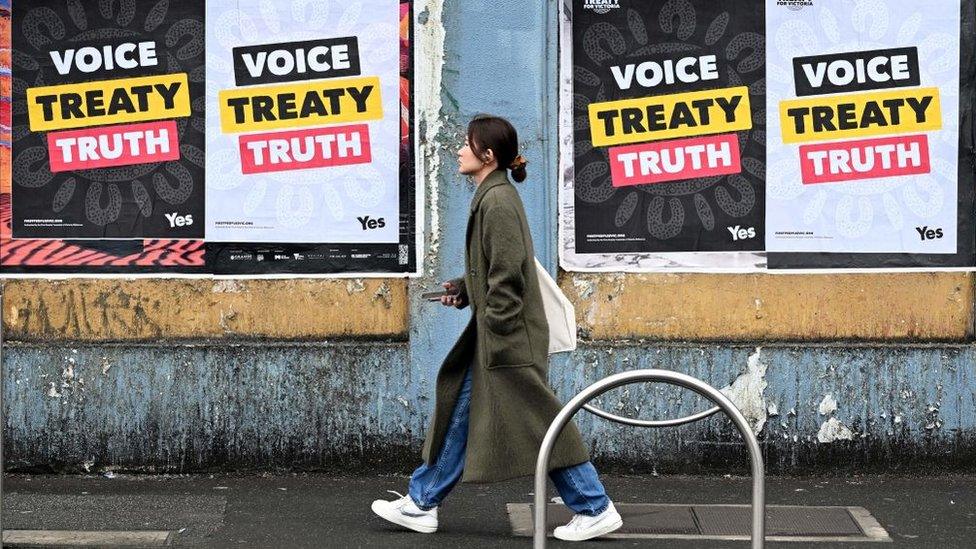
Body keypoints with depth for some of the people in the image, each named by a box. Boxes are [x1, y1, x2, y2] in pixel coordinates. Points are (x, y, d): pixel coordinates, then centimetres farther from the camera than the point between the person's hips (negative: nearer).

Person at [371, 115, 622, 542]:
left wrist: (495, 343, -19)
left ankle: (595, 509, 6)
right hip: (492, 334, 10)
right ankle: (421, 504, 21)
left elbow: (507, 278, -21)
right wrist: (464, 288, 9)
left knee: (538, 424, -2)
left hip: (509, 339, -10)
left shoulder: (498, 202, -18)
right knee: (461, 414, 13)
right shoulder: (493, 196, 12)